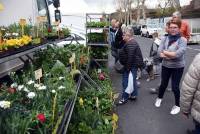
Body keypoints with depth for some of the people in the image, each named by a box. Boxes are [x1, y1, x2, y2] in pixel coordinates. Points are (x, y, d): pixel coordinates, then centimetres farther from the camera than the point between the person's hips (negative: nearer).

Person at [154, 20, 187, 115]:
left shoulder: (182, 40, -13)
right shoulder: (165, 39, -3)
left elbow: (179, 54, -27)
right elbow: (160, 52, -13)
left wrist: (165, 52, -16)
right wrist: (172, 55, -24)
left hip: (178, 67, -3)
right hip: (165, 66, 3)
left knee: (175, 87, 5)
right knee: (163, 84, 18)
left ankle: (177, 105, 29)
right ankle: (159, 98, 45)